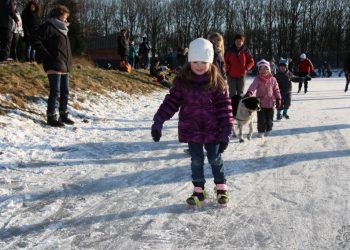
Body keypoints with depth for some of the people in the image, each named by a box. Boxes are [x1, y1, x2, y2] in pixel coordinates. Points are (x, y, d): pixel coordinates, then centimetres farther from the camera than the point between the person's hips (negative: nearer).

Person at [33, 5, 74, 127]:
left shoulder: (62, 29, 21)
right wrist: (47, 54, -15)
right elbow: (36, 40, -13)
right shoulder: (48, 27, -6)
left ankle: (63, 116, 20)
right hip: (54, 65, -9)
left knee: (65, 92, 11)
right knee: (55, 91, -9)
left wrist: (68, 63, 17)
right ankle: (51, 117, -3)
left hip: (64, 66, 9)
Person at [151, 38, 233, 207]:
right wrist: (159, 121, -10)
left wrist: (226, 131, -14)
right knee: (196, 160, 12)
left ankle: (221, 188, 32)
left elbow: (224, 106, -9)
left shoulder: (217, 82, -10)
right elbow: (172, 101, -3)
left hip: (212, 130, -1)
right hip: (191, 129, 1)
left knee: (215, 159, 12)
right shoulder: (182, 80, -6)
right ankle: (198, 191, 27)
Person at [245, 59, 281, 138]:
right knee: (261, 119, 2)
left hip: (270, 103, 2)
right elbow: (253, 87, -23)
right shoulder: (257, 79, -7)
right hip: (260, 103, -2)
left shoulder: (273, 79, 1)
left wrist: (278, 99, 4)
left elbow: (276, 90, 7)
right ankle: (261, 132, 16)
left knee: (269, 119, 11)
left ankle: (268, 131, 30)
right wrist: (249, 93, -41)